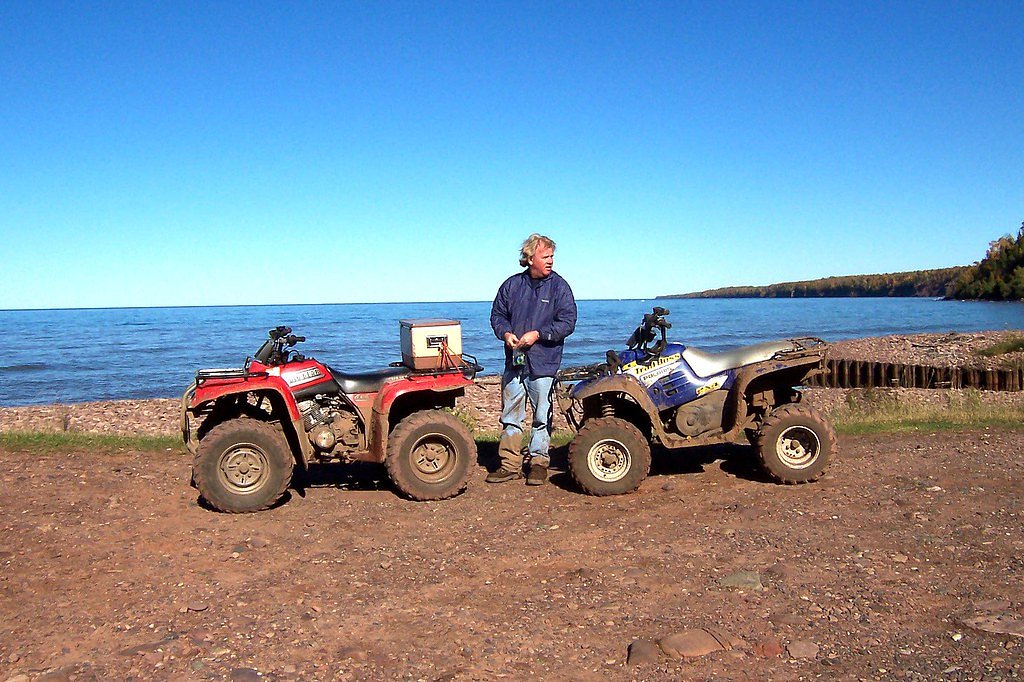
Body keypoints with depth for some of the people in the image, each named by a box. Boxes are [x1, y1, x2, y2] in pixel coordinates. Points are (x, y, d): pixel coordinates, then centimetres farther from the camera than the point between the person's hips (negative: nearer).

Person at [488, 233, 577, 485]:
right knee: (510, 415, 9)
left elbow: (567, 322, -7)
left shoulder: (559, 286, -2)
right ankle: (510, 464, 18)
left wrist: (537, 334, -16)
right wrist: (506, 333, -7)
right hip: (514, 362, 3)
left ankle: (539, 462, 18)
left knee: (542, 417, 5)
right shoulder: (512, 285, 7)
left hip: (543, 365, -3)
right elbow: (497, 314, 13)